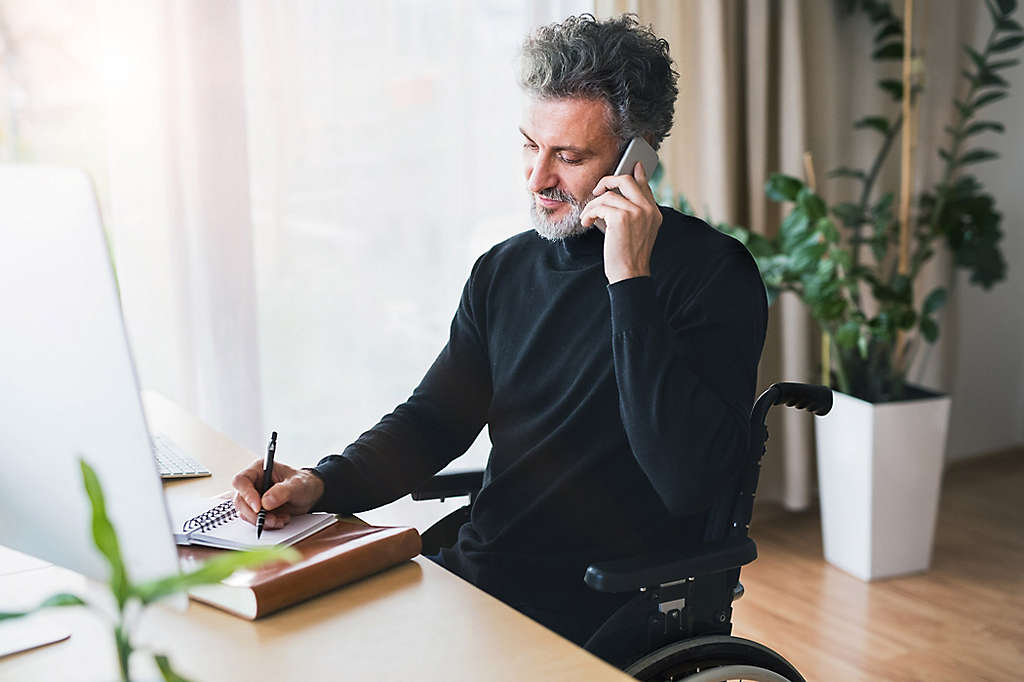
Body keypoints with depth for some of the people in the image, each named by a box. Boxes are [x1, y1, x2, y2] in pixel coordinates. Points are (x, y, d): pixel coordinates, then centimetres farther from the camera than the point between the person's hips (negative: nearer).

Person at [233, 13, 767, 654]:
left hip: (606, 619, -6)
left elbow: (686, 481, -24)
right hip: (475, 577, 6)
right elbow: (432, 420, 14)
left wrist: (630, 281, -25)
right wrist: (322, 482, -5)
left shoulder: (713, 272, -12)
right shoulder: (506, 268, 9)